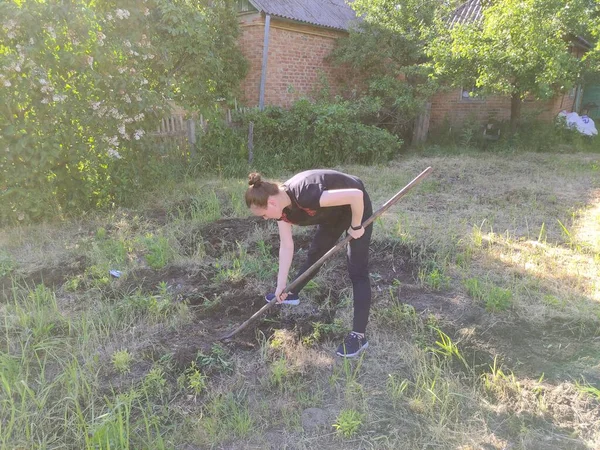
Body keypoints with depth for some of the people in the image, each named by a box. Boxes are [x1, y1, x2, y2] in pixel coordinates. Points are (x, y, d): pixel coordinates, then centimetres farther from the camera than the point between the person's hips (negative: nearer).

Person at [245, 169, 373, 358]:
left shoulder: (305, 195, -39)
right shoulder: (282, 207, -13)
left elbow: (356, 195, -39)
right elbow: (286, 245, -7)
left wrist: (356, 227, -23)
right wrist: (281, 285, -6)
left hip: (356, 207, -8)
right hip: (333, 212, 8)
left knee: (357, 272, -7)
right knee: (315, 253, 21)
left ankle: (359, 335, -2)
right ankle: (292, 294, 43)